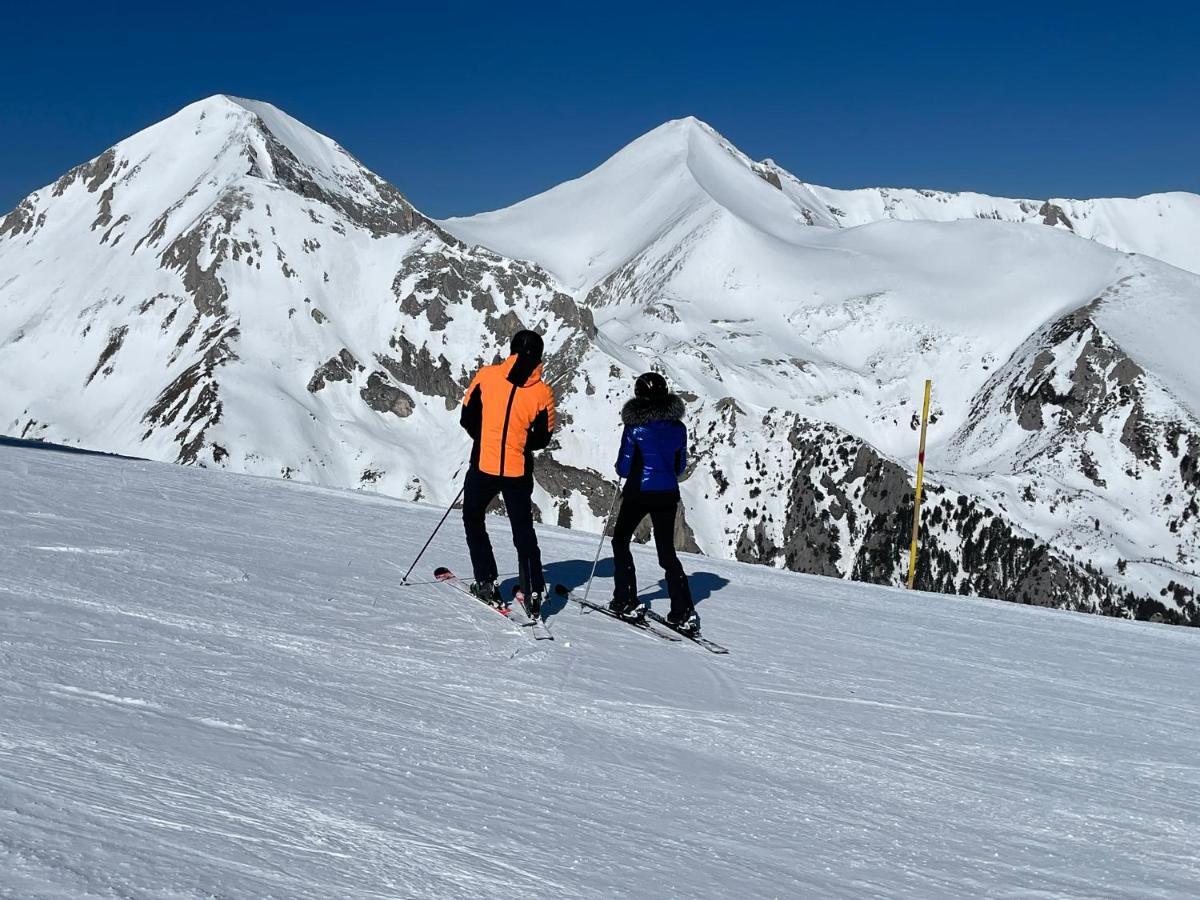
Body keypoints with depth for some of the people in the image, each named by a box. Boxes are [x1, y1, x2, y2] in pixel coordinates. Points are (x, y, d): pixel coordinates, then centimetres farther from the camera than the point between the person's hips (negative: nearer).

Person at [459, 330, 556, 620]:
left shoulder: (486, 376, -6)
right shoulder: (543, 392, -3)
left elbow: (467, 419, 0)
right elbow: (542, 438, 4)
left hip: (484, 466, -1)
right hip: (519, 472, 1)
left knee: (473, 520, 19)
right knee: (524, 531, 12)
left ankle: (486, 583, 14)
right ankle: (533, 593, 5)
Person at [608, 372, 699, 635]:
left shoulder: (635, 428, -11)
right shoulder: (678, 427, 2)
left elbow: (623, 468, -9)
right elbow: (680, 466, 10)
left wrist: (622, 467, 13)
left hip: (638, 494, -4)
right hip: (668, 495, 4)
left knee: (620, 541, 16)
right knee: (667, 552, 11)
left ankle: (627, 602, 13)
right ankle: (684, 614, 3)